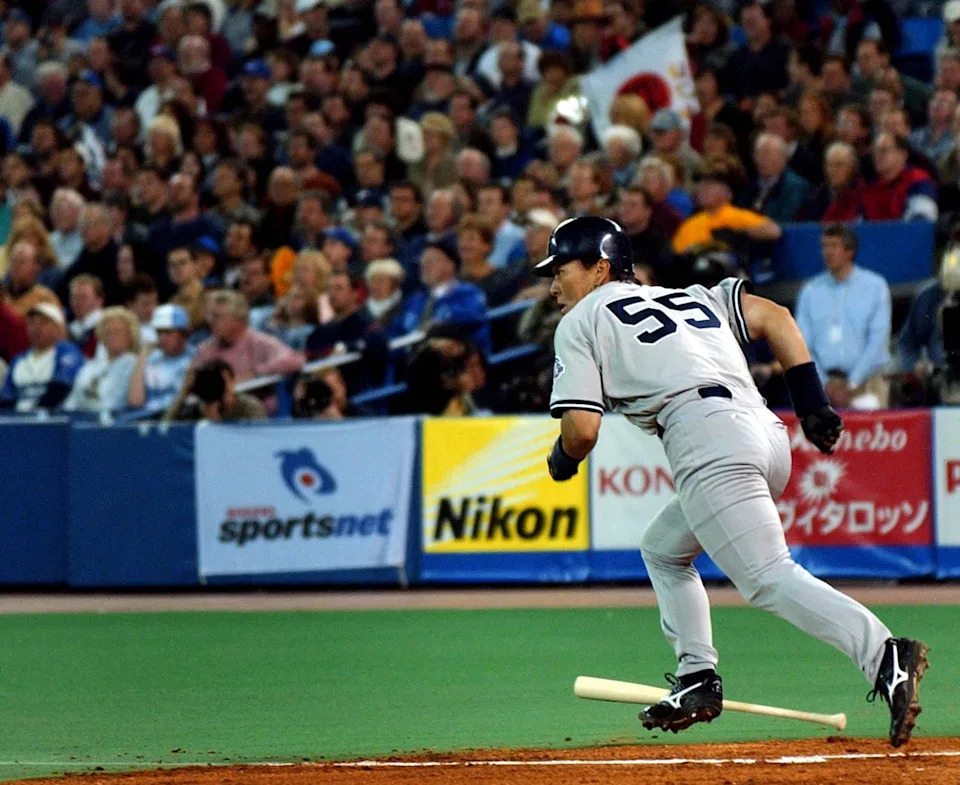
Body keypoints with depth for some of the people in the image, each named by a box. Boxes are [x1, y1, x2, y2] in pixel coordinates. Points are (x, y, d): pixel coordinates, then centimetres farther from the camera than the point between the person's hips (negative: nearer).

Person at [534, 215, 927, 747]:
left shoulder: (580, 322, 13)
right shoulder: (691, 297, 33)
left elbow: (582, 428, 2)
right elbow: (773, 316, 21)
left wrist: (563, 460, 25)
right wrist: (812, 403, 15)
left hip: (708, 440, -8)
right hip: (767, 433, 8)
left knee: (768, 578, -17)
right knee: (662, 548, 27)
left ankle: (886, 657, -36)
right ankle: (697, 681, 19)